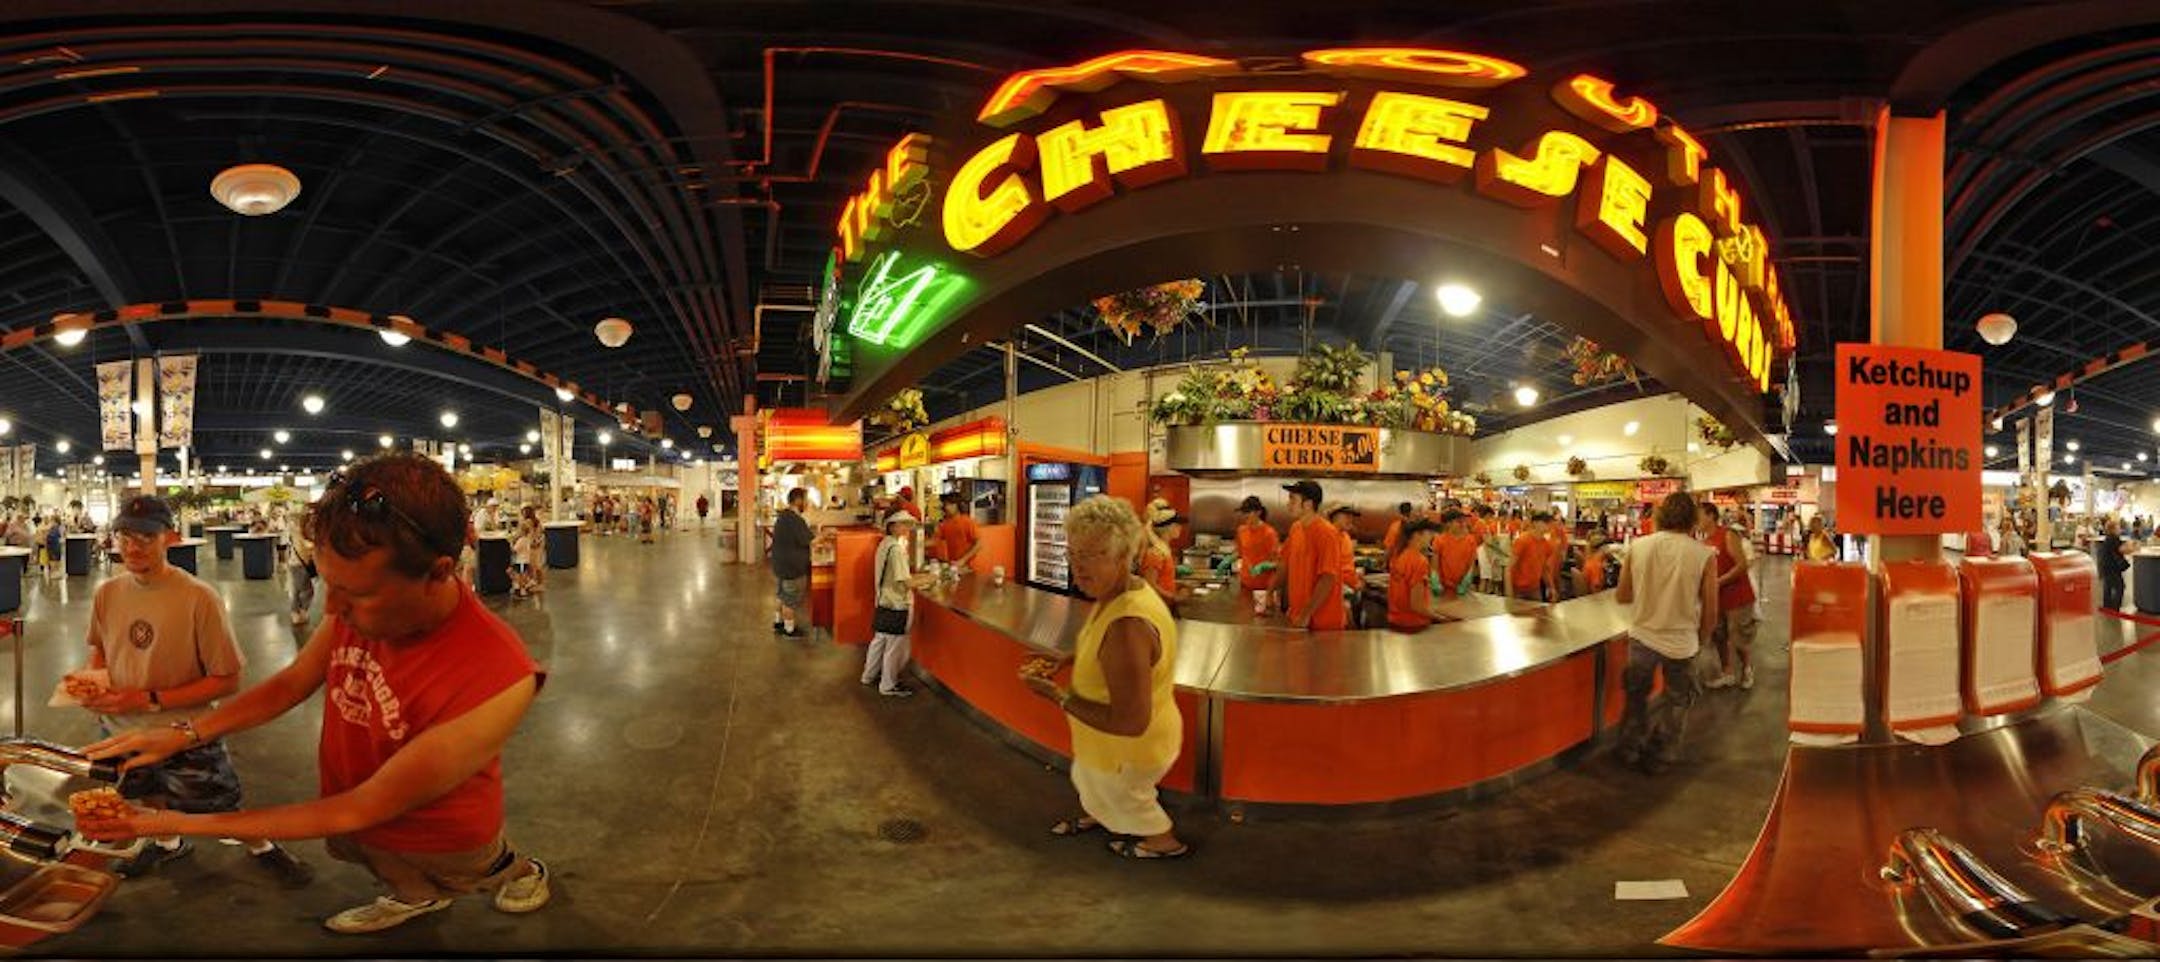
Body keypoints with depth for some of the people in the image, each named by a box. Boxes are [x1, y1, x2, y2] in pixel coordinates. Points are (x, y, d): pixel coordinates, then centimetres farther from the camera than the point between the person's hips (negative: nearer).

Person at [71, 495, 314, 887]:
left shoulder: (199, 598, -24)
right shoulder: (107, 593, -9)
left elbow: (227, 681, -21)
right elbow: (99, 648, 12)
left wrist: (150, 700, -25)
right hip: (121, 732, 5)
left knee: (222, 811, 10)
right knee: (149, 795, 29)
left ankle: (262, 847, 41)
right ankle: (170, 842, 59)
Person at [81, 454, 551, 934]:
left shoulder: (496, 683, -42)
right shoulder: (360, 603, -21)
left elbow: (358, 811, -30)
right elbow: (291, 683, 0)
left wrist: (186, 825, -26)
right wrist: (185, 734, -13)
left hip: (432, 836, -5)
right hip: (352, 811, 6)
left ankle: (509, 870, 42)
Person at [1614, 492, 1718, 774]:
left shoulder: (1637, 546, -8)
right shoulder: (1704, 555, -13)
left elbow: (1622, 596, 2)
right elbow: (1710, 614, -8)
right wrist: (1701, 640, 10)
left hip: (1641, 636, 2)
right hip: (1681, 642, -2)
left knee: (1636, 697, 24)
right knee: (1677, 702, 21)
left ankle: (1629, 751, 37)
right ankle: (1658, 759, 30)